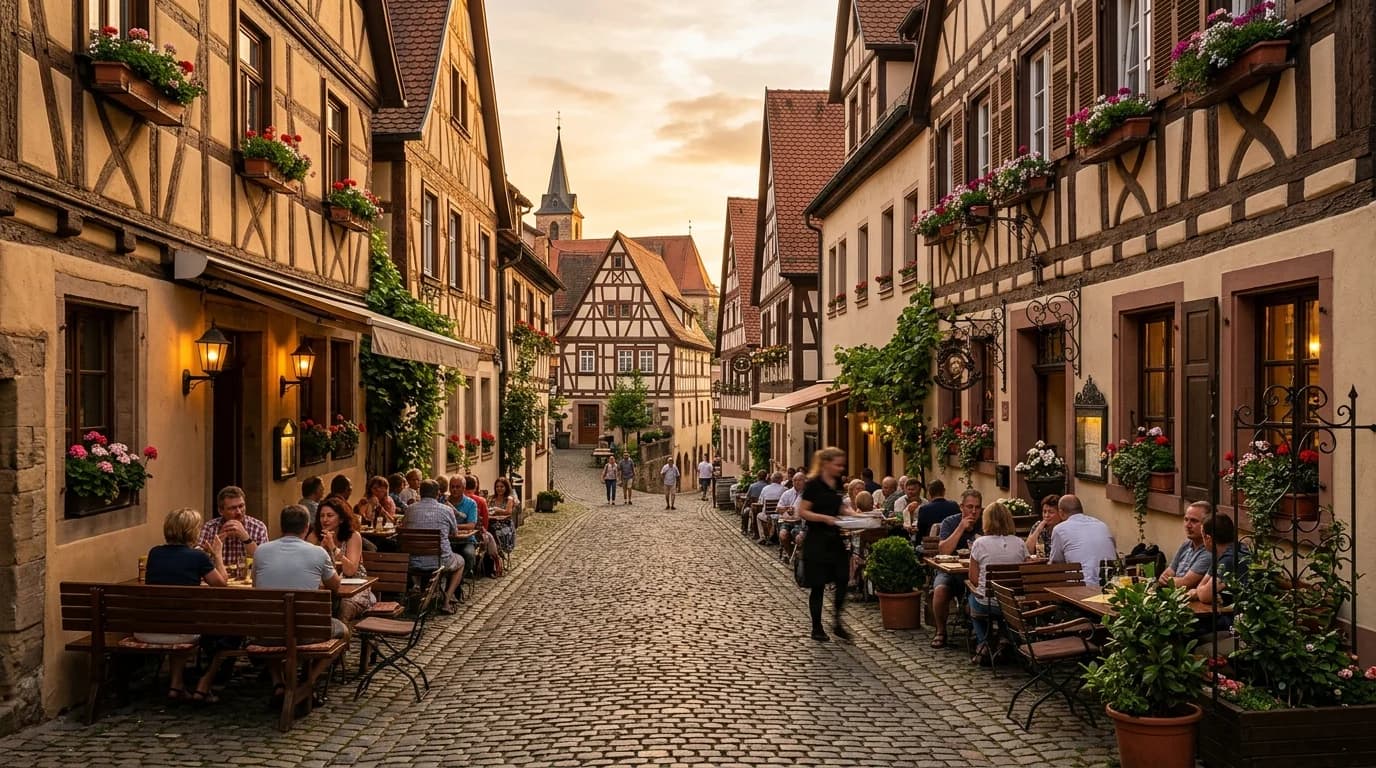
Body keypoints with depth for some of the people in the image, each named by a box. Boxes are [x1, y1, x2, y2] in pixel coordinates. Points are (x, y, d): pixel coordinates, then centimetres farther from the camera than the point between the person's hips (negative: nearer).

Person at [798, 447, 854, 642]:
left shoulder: (837, 484, 8)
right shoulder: (813, 484, -14)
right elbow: (802, 511, -15)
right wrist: (825, 518, -25)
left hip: (834, 539, 7)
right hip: (817, 541, -7)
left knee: (842, 581, 2)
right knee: (818, 585, 2)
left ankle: (837, 622, 19)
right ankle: (816, 628, 15)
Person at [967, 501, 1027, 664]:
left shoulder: (980, 544, -11)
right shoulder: (1019, 544, -3)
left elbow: (974, 580, -5)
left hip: (986, 604, -3)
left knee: (972, 596, 31)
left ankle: (983, 644, 19)